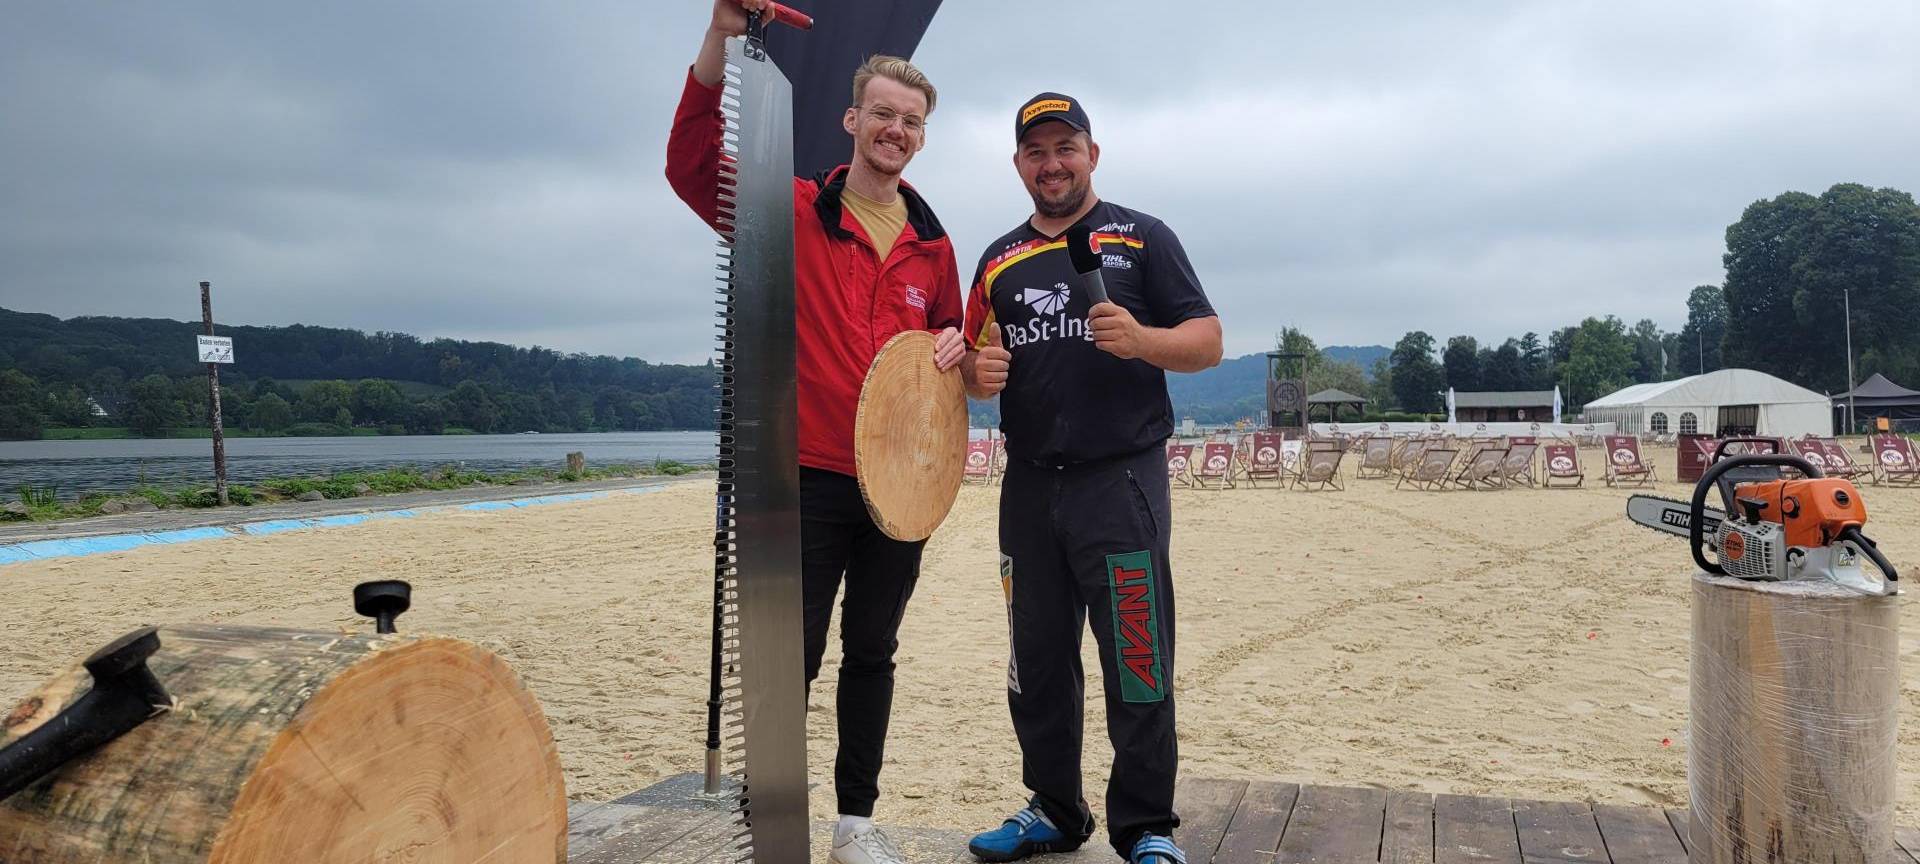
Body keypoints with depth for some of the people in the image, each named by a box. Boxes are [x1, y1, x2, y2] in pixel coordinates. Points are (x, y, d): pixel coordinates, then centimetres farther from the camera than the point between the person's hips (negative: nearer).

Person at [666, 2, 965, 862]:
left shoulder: (932, 244, 11)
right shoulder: (793, 210, -3)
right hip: (809, 476, -4)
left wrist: (954, 345, 0)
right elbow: (694, 163, -18)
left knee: (872, 655, 14)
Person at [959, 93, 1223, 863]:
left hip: (1121, 481, -4)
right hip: (1029, 486, 5)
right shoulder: (999, 259, 17)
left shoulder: (1142, 237, 4)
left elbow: (1208, 342, -1)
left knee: (1136, 668, -4)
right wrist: (978, 372, -4)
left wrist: (1143, 340, -21)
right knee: (1037, 666, 12)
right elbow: (974, 370, 20)